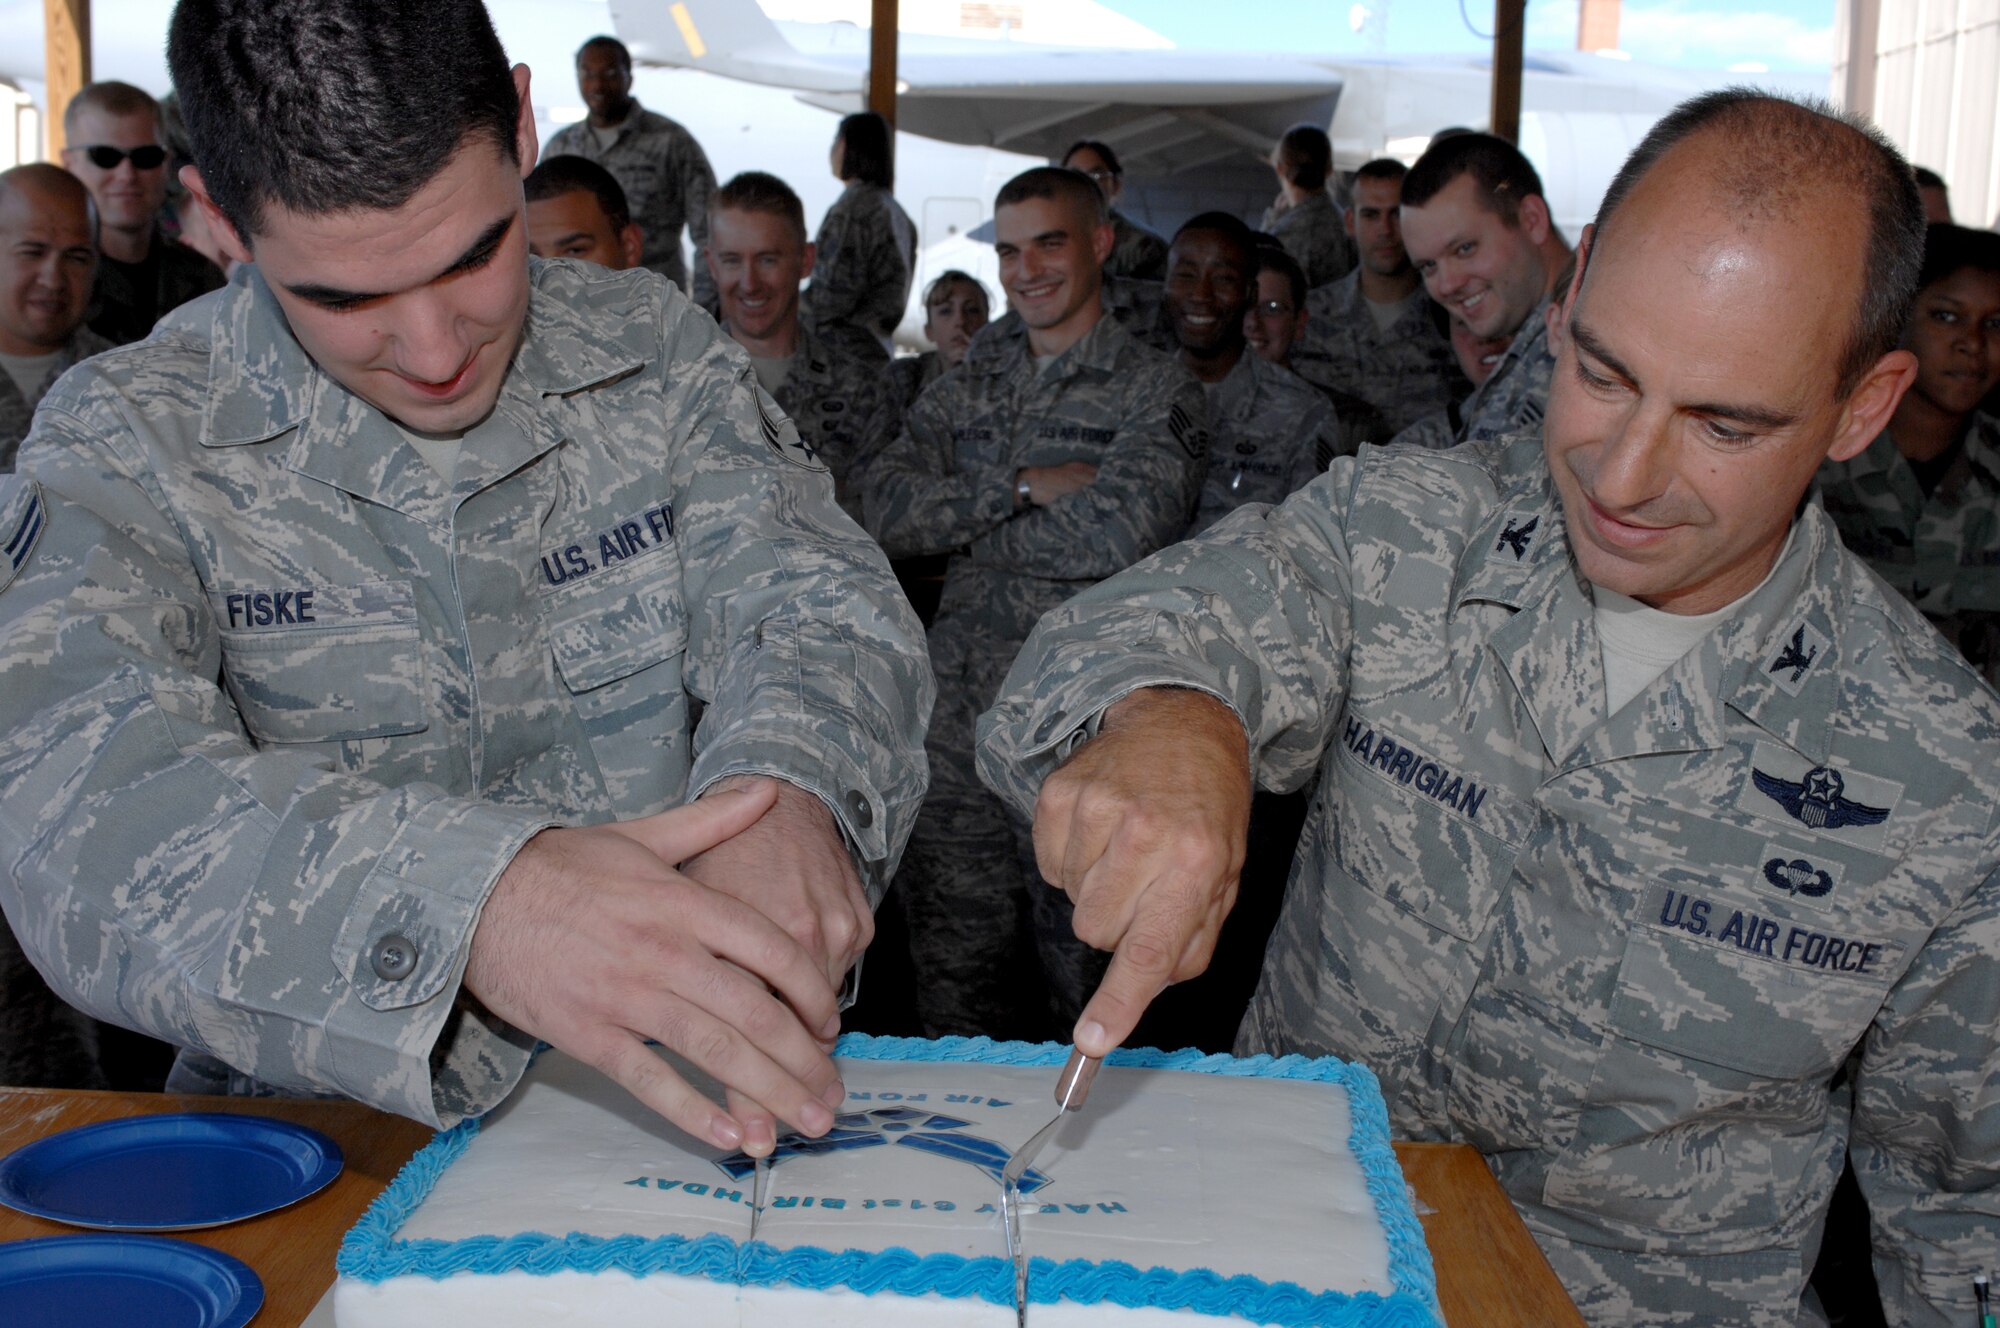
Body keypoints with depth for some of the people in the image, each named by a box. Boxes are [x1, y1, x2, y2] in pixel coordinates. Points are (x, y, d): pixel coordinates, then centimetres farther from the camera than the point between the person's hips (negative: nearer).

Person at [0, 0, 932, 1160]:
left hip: (688, 1092, 1)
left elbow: (817, 602, -7)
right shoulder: (127, 444, -7)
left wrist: (787, 783, -32)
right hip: (329, 1141, 0)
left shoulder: (654, 346, 2)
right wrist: (469, 897, -43)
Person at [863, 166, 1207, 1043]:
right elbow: (884, 510, 1)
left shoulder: (1157, 392, 0)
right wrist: (1020, 488, -11)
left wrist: (961, 524, -5)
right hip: (957, 731, 4)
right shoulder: (966, 386, 15)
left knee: (1087, 995, 5)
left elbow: (1118, 535, -16)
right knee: (954, 993, 10)